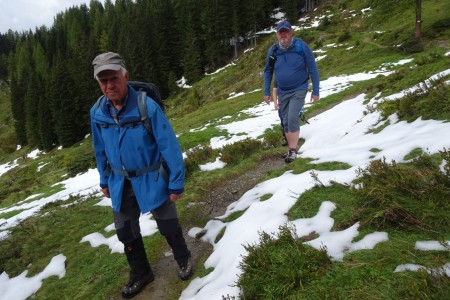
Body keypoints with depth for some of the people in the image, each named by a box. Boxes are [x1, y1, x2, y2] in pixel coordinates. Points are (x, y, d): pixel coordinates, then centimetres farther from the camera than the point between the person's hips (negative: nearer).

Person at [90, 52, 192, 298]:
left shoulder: (147, 107, -24)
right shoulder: (97, 112, -8)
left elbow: (169, 146, -19)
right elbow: (100, 150, 8)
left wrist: (176, 183, -16)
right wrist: (105, 181, 16)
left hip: (152, 180, -4)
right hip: (120, 183, 5)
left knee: (168, 226, 14)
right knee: (126, 233, 17)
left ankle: (183, 260, 44)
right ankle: (140, 273, 42)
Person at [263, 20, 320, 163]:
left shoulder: (301, 47, -12)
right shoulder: (273, 51, -3)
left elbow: (313, 70, -8)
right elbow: (268, 72, 8)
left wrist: (315, 91, -9)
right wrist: (267, 92, 6)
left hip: (299, 90, -4)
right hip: (282, 92, 4)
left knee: (292, 117, -20)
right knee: (286, 122, 9)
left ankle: (293, 149, -9)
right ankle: (291, 150, 23)